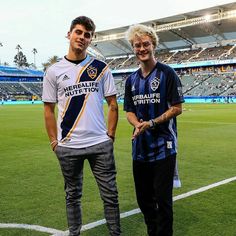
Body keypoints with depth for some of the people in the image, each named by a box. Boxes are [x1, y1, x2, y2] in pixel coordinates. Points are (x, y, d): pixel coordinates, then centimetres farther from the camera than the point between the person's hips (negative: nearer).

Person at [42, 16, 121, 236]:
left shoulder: (101, 68, 4)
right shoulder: (54, 71, 2)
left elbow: (112, 104, 6)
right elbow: (49, 109, 5)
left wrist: (110, 135, 0)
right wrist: (54, 141, 0)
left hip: (100, 144, 0)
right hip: (68, 147, 0)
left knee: (110, 195, 7)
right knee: (73, 195, 14)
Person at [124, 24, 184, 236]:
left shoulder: (167, 73, -4)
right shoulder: (132, 80, 12)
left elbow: (177, 108, -7)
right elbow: (129, 111, 13)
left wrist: (151, 123, -17)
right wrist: (137, 124, -9)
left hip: (163, 147, -5)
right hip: (140, 147, 6)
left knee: (162, 199, 0)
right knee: (143, 198, 14)